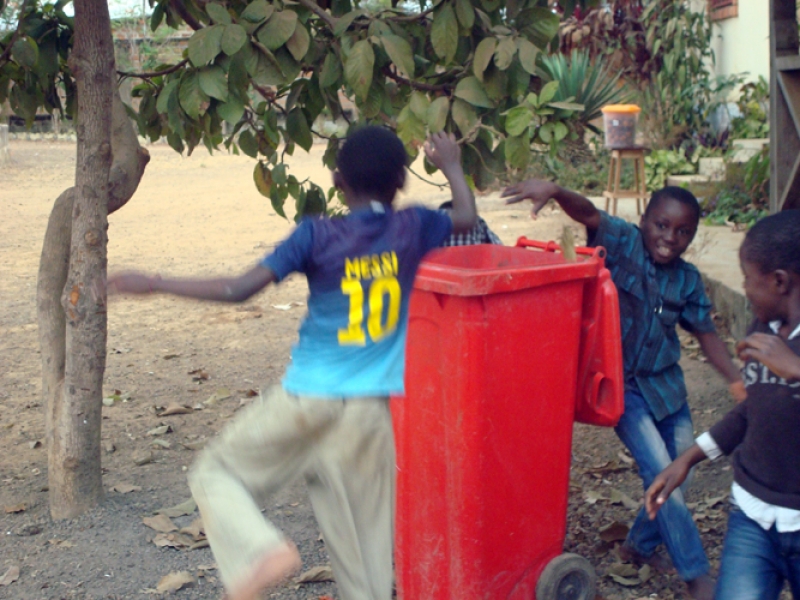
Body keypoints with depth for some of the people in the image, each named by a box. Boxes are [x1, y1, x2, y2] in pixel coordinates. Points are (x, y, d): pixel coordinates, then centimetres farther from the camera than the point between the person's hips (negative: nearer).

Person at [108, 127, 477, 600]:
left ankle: (262, 550, -7)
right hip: (370, 412, 3)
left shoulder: (317, 235, -5)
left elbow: (240, 289, -11)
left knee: (215, 471, 15)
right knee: (366, 537, 12)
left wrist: (154, 285, -4)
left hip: (307, 400, -2)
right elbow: (467, 219, 22)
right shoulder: (413, 228, 1)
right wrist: (451, 165, 38)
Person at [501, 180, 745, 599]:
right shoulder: (623, 243, -13)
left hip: (666, 384, 6)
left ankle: (641, 544, 36)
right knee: (660, 471, -10)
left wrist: (735, 378, -8)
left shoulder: (687, 279, 0)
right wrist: (554, 190, -50)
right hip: (622, 385, -6)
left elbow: (705, 332, 6)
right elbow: (588, 214, -31)